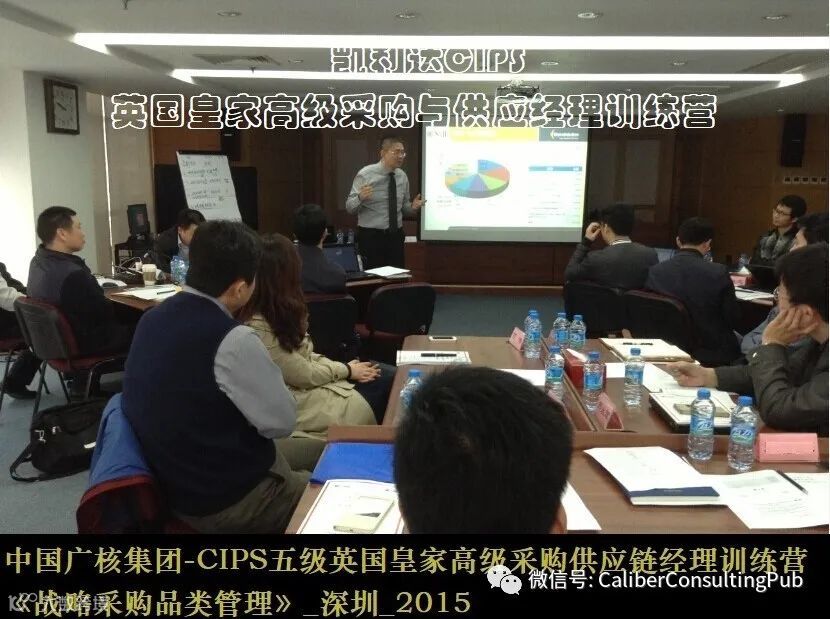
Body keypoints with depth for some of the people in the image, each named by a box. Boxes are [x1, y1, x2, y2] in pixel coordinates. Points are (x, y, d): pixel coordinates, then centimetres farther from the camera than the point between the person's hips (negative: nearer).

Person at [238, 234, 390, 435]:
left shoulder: (275, 312, 4)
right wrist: (346, 370, -6)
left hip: (310, 382, 9)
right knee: (386, 387, -4)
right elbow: (304, 375, -20)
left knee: (388, 380, 2)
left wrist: (343, 367, -3)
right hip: (298, 402, -9)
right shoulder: (258, 327, -26)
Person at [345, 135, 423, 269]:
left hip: (396, 236, 5)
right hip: (371, 236, -4)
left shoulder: (402, 176, 6)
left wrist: (413, 207, -7)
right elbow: (349, 206, -11)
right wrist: (360, 197, -31)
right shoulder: (366, 174, -8)